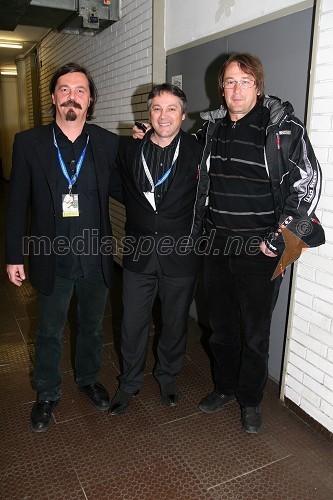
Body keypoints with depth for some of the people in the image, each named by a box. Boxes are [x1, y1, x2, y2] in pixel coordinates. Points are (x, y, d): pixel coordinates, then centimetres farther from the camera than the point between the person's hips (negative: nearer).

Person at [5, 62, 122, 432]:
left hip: (95, 259, 2)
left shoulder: (108, 143, -2)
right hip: (52, 260, -1)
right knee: (49, 333, 17)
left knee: (92, 327, 21)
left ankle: (88, 378, 47)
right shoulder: (29, 142, -6)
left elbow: (119, 190, 7)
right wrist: (14, 256, -2)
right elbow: (17, 203, -3)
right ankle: (47, 394, 40)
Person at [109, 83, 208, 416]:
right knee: (133, 323, 12)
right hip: (138, 253, 2)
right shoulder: (130, 149, 1)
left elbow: (205, 202, -2)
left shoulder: (198, 153, -8)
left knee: (175, 323, 16)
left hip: (181, 254, -2)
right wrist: (142, 221, 12)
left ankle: (168, 375, 42)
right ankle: (130, 382, 35)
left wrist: (193, 238, -3)